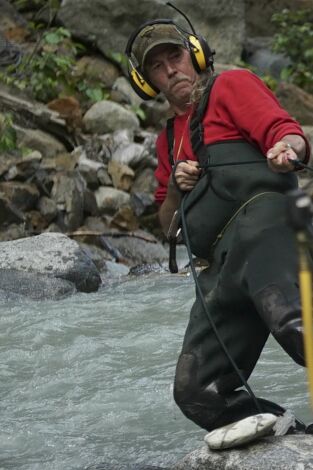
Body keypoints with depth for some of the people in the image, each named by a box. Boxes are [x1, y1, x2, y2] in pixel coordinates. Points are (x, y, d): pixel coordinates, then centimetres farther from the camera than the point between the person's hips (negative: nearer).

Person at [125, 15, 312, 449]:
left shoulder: (232, 85, 16)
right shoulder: (169, 141, 35)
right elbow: (168, 225, 37)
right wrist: (175, 188, 14)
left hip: (262, 214, -8)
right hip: (224, 268, 8)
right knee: (198, 393, -6)